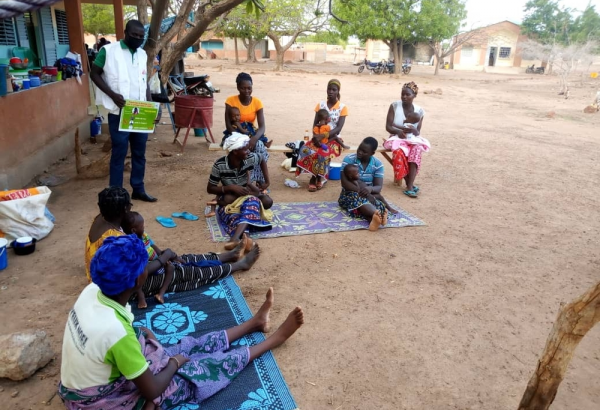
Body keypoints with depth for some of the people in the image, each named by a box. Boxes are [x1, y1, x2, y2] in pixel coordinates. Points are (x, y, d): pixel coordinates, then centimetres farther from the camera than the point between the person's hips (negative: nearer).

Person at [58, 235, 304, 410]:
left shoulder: (92, 292, -15)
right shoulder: (116, 332, -39)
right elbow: (151, 390, -25)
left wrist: (140, 334, -2)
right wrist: (174, 363, -8)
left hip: (99, 378, 7)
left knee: (190, 345, 13)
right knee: (211, 364, 1)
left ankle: (254, 323, 30)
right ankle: (274, 339, 18)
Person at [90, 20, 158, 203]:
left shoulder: (142, 54, 11)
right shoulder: (108, 51, -6)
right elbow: (94, 74, -3)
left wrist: (149, 102, 2)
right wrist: (113, 95, -15)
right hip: (119, 113, -5)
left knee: (139, 153, 11)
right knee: (119, 153, 0)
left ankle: (138, 190, 22)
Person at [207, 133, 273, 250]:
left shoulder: (251, 159, -12)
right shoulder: (220, 165, -17)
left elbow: (263, 159, 13)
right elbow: (210, 188, -9)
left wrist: (267, 182, 5)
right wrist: (231, 188, -24)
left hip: (247, 197, 1)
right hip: (228, 201, 0)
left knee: (252, 201, -38)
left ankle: (236, 237, -60)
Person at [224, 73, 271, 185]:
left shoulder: (257, 102, -6)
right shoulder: (231, 101, -9)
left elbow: (262, 127, -14)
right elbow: (228, 125, -14)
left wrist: (254, 138, -35)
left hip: (252, 135, 1)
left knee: (260, 147, -32)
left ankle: (260, 181, -23)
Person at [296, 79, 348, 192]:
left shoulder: (342, 107, -3)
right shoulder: (320, 105, 7)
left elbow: (338, 128, -13)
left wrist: (322, 136, -25)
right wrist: (316, 136, -19)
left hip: (333, 138, -3)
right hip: (319, 137, 3)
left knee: (322, 153, -34)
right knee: (306, 150, -29)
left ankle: (316, 177, -10)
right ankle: (316, 177, -13)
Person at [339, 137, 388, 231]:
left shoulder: (378, 164, -3)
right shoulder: (348, 159, -9)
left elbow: (378, 187, -11)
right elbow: (345, 183, -18)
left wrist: (370, 189, -36)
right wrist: (360, 190, -33)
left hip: (369, 195, 3)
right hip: (350, 195, -3)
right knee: (357, 198, -39)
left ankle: (374, 218, -66)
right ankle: (378, 214, -66)